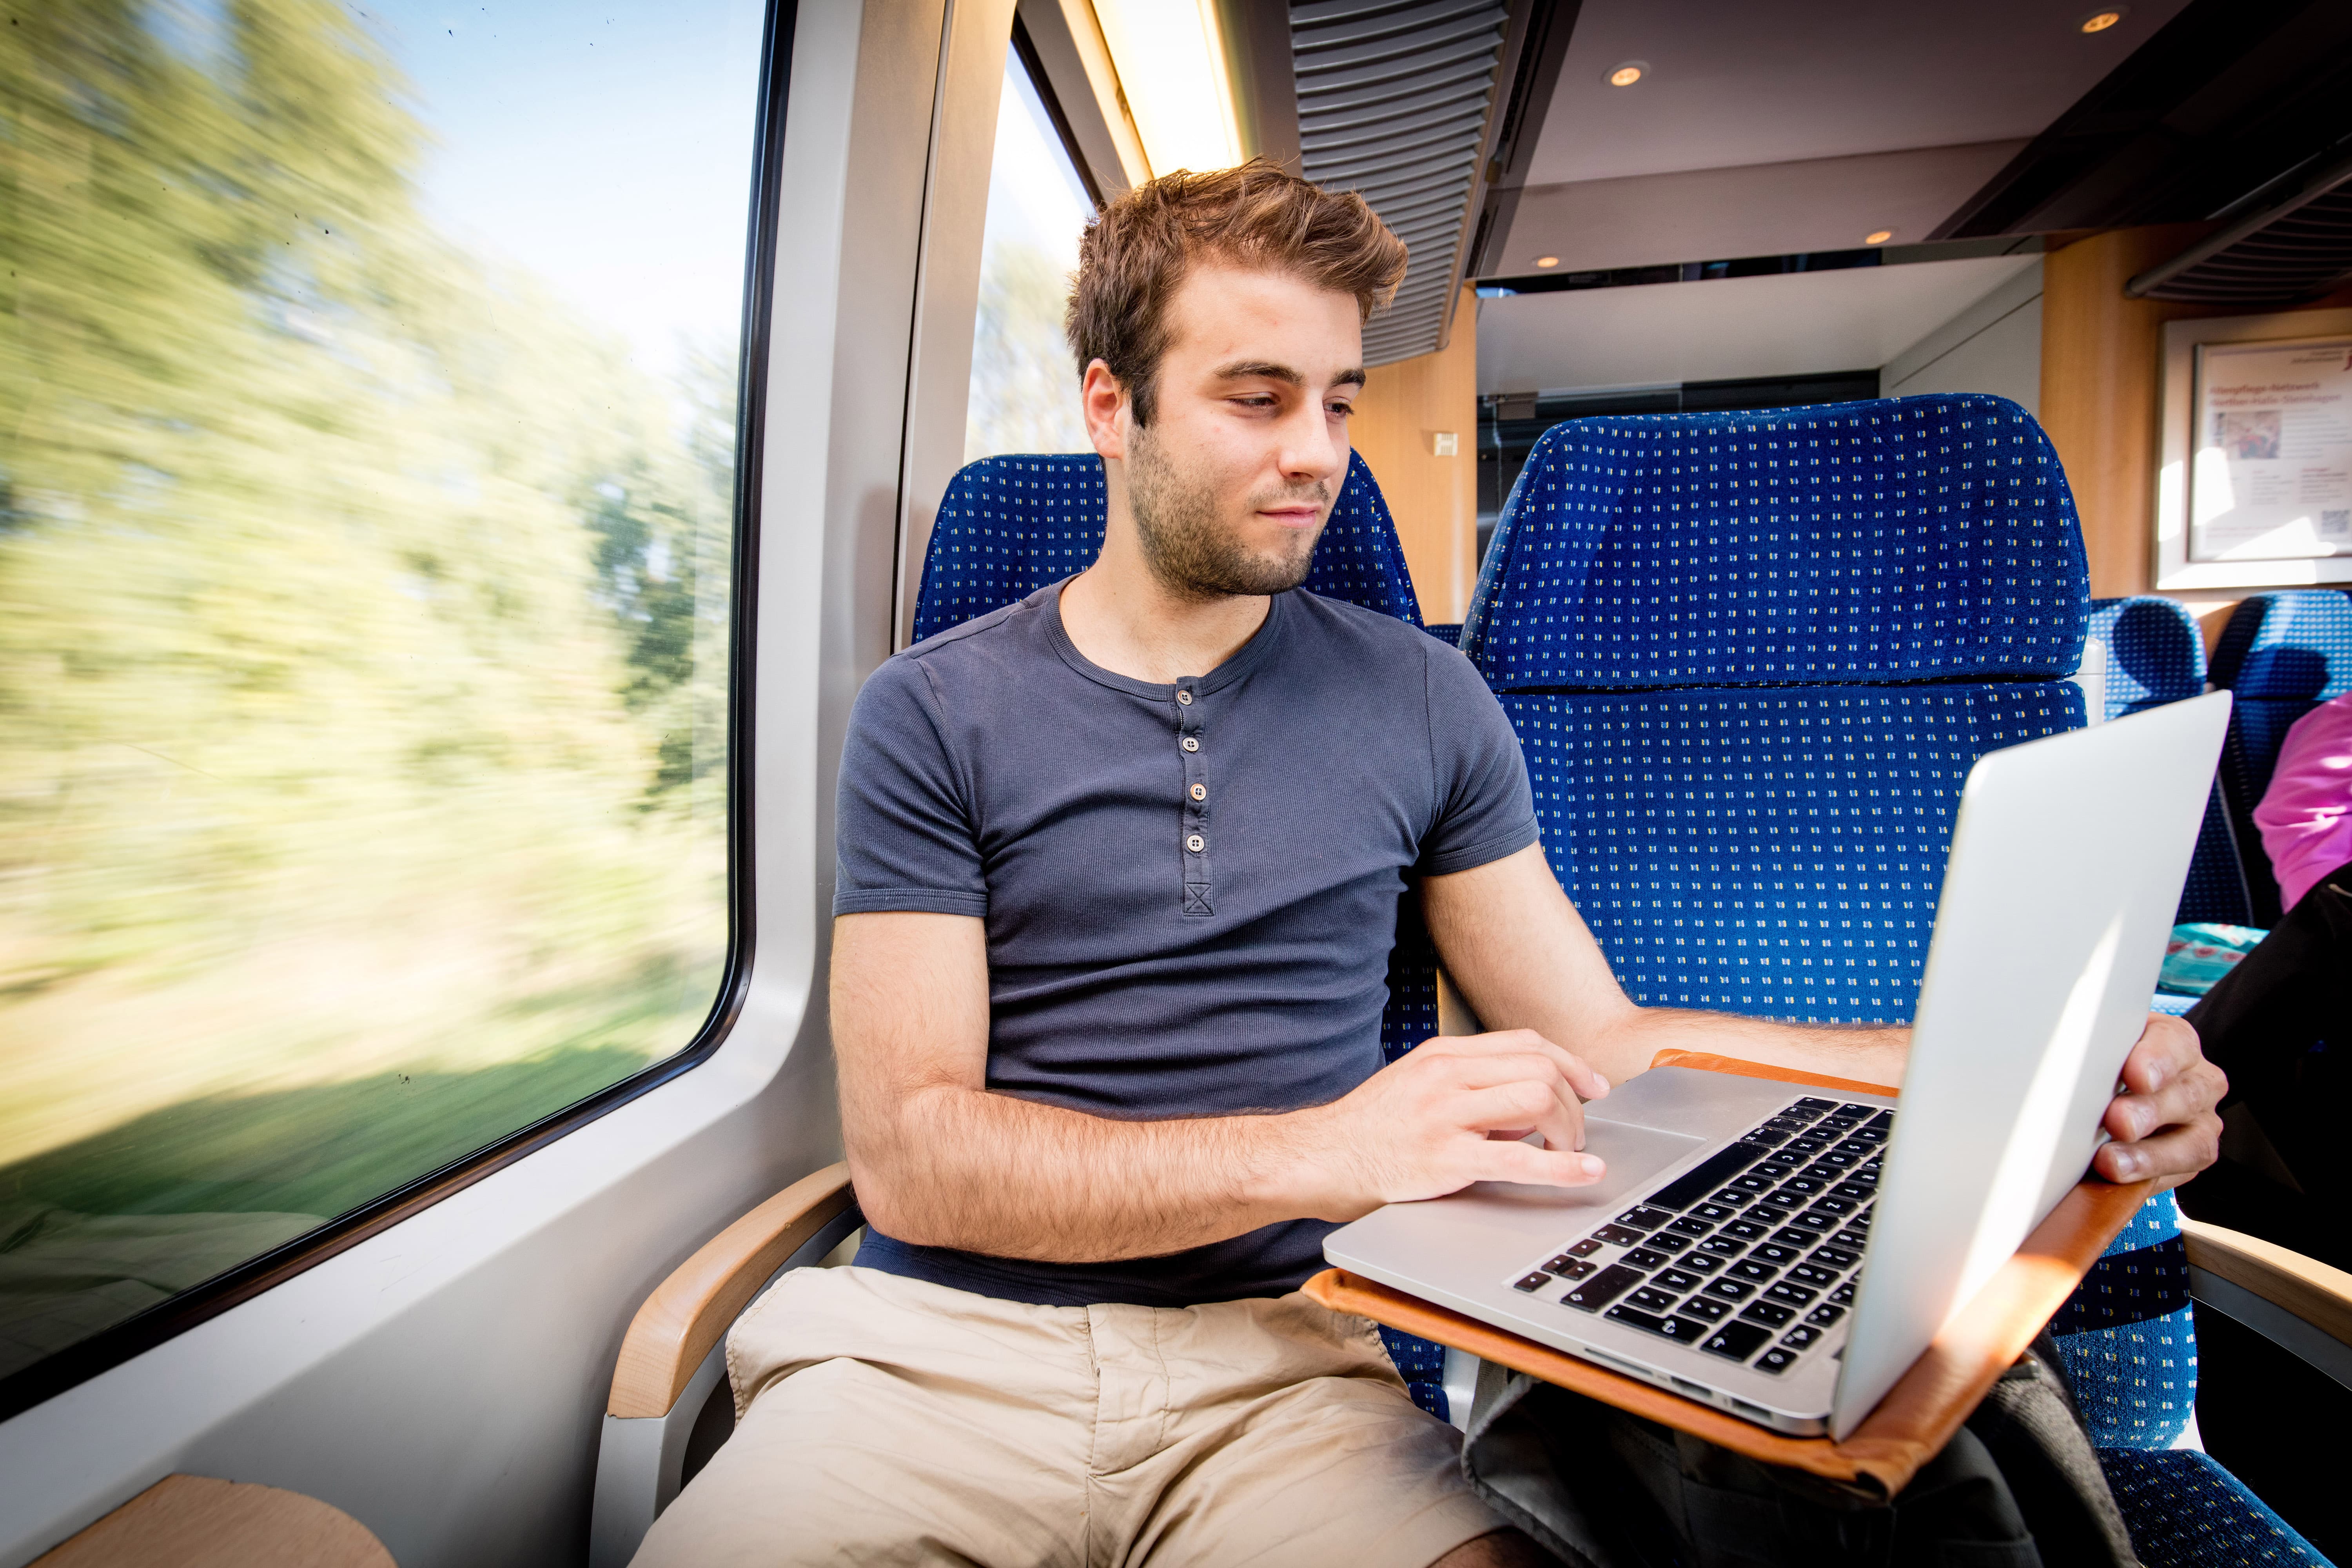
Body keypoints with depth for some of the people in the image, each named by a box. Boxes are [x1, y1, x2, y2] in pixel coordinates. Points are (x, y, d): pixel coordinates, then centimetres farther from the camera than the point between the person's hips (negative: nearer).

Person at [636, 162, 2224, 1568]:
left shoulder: (1422, 701, 5)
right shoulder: (933, 714, -2)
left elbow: (1598, 1040, 8)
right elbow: (907, 1153, -10)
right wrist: (1316, 1150, -23)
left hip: (1276, 1354, 2)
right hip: (945, 1347, 0)